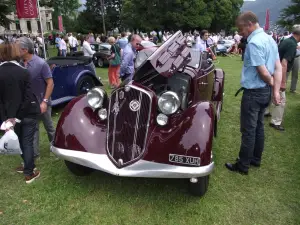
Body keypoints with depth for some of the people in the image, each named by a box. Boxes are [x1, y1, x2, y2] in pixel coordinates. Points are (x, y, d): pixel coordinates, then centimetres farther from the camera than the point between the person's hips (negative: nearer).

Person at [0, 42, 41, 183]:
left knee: (20, 141, 20)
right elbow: (28, 96, -16)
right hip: (28, 113, -3)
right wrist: (14, 116, -7)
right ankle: (29, 173, 13)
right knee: (27, 142, 6)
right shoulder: (23, 72, -14)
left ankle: (28, 166, 35)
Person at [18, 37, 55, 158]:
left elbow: (50, 83, -16)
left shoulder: (41, 63, -18)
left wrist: (45, 101, -20)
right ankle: (33, 152, 23)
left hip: (41, 102, -4)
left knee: (48, 126, 13)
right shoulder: (20, 63, -4)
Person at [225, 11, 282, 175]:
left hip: (253, 92, -9)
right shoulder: (270, 39, 9)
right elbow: (278, 67, 5)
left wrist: (272, 83, -2)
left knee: (248, 130, 1)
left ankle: (243, 165, 14)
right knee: (258, 126, 18)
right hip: (265, 91, 9)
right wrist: (276, 90, 0)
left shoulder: (254, 42, -20)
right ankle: (256, 159, 32)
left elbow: (263, 71, -22)